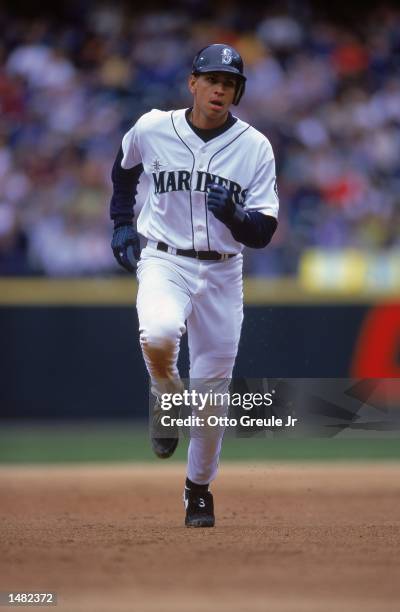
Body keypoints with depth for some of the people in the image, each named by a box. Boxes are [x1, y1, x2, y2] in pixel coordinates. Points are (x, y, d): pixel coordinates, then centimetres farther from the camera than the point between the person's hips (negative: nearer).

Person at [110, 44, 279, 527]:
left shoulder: (255, 147, -6)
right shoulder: (151, 129, -4)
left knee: (212, 392, 4)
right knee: (158, 334, -35)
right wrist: (122, 223, 12)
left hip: (222, 273, 1)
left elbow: (263, 234, -8)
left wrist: (234, 216, -28)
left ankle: (199, 488, 28)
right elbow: (125, 168, 20)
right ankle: (166, 397, 0)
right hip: (165, 262, -1)